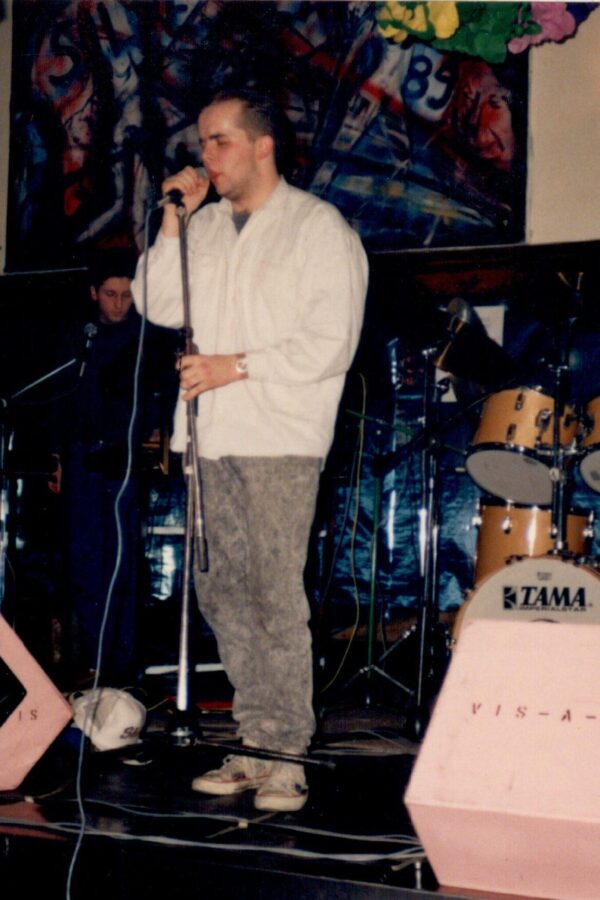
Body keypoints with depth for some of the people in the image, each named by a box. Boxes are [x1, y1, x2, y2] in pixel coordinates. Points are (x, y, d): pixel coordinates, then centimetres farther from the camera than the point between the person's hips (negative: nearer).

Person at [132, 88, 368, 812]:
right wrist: (175, 220, 4)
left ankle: (287, 757, -3)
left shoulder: (319, 227, -2)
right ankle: (255, 744, 13)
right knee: (219, 589, 4)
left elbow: (331, 343, -9)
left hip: (280, 435, -6)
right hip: (212, 435, 6)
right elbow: (159, 306, 11)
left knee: (276, 594, -9)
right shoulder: (206, 227, 18)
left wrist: (235, 366, -13)